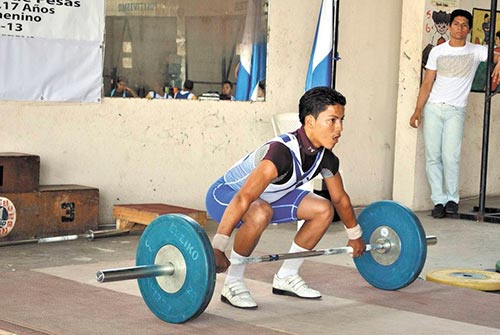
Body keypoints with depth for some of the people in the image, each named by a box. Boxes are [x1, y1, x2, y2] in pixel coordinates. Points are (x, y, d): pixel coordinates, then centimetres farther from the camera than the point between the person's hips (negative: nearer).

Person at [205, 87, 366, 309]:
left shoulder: (325, 157, -11)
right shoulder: (283, 152, -37)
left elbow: (340, 198, 9)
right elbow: (243, 199, -44)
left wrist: (355, 236, 19)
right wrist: (217, 248, -49)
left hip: (267, 196, 8)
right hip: (224, 196, -8)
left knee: (324, 210, -1)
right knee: (260, 213, -40)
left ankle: (286, 277, 10)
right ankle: (233, 284, -21)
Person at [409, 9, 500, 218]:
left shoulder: (476, 51, 5)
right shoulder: (437, 52, 9)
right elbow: (427, 84, 8)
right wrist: (417, 111, 0)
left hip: (456, 111, -2)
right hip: (433, 108, 2)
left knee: (450, 156, -12)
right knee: (432, 156, -2)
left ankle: (452, 199, 4)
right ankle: (438, 200, 4)